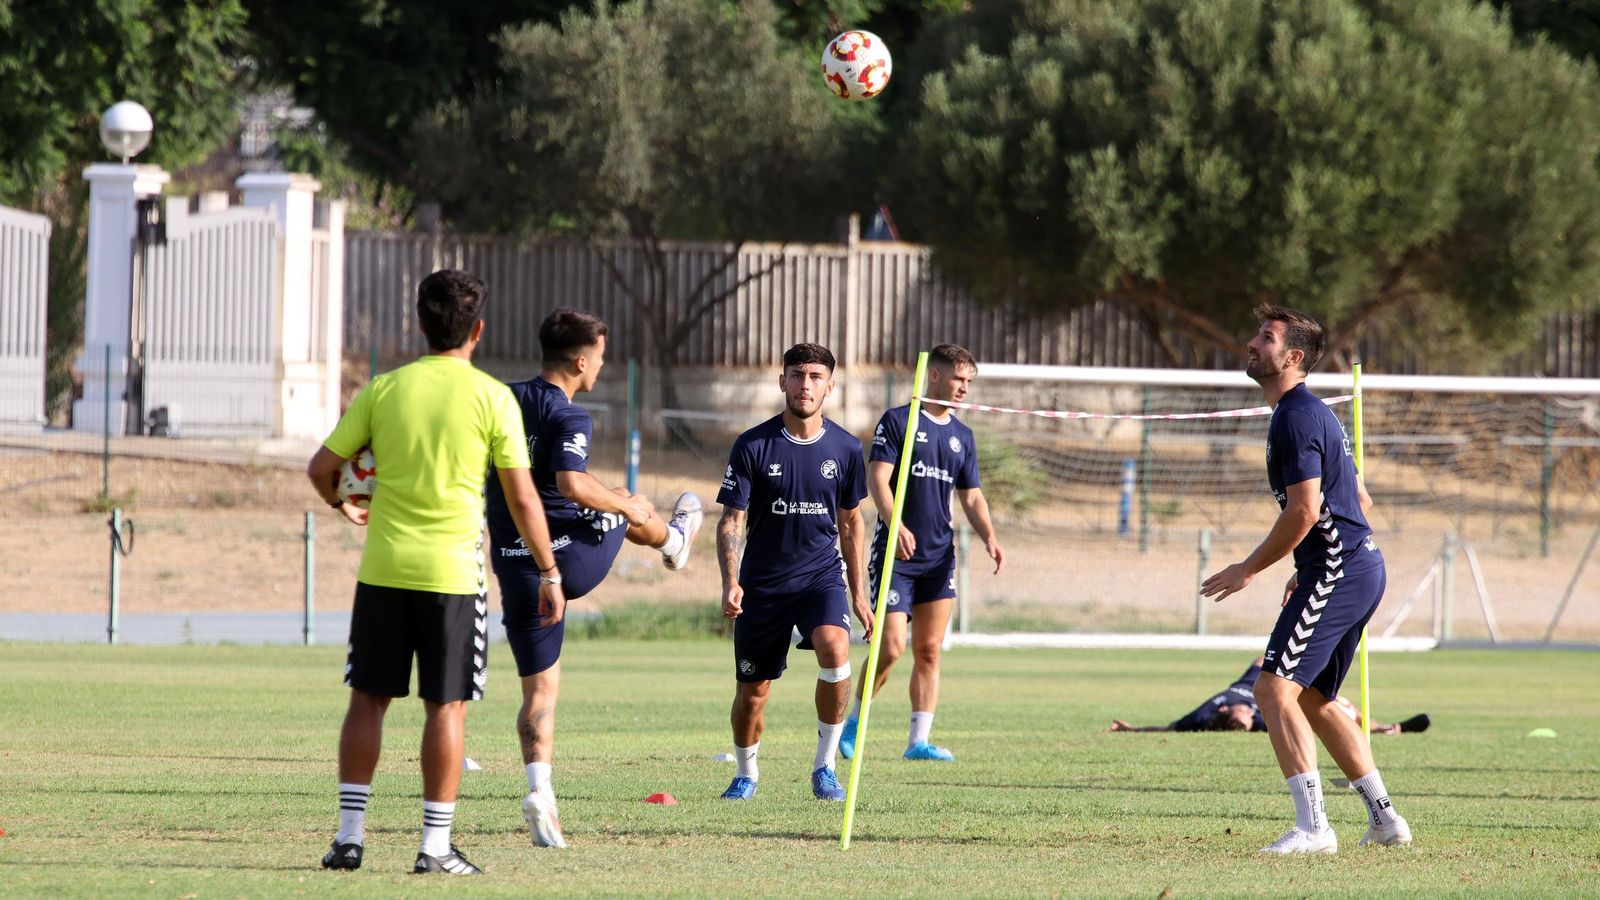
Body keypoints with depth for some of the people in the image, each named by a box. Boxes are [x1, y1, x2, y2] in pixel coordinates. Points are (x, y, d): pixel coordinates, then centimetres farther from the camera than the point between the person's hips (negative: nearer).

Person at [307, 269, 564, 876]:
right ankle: (436, 845, 2)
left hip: (383, 570, 2)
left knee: (367, 700, 9)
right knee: (446, 707, 3)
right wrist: (550, 574, 7)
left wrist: (342, 506, 27)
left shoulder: (383, 389, 2)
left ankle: (349, 835, 7)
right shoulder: (492, 398, -4)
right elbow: (522, 497, -3)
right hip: (452, 574, -2)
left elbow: (322, 468, 5)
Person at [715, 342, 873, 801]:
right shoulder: (753, 446, -7)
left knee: (835, 650, -28)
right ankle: (746, 775, 33)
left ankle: (825, 765, -14)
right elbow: (732, 521, -7)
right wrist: (730, 581, -23)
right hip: (762, 582, 0)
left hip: (822, 574, 0)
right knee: (752, 692, 5)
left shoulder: (845, 448, 0)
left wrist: (859, 595, 13)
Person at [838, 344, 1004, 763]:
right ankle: (854, 722, 9)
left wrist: (989, 536, -1)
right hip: (895, 555, -5)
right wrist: (896, 524, -28)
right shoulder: (897, 421, -3)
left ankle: (919, 740, 6)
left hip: (939, 557, 5)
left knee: (929, 651, 3)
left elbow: (971, 496, 18)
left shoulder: (962, 436, 15)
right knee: (891, 646, -10)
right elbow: (877, 478, -12)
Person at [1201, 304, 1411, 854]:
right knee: (1313, 699, 19)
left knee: (1275, 688, -15)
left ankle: (1313, 827, -22)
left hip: (1337, 572, -11)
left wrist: (1248, 570, -11)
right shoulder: (1316, 413, 20)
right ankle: (1385, 818, 20)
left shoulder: (1297, 417, -12)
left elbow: (1304, 510, -20)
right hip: (1362, 567, 11)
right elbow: (1360, 500, 25)